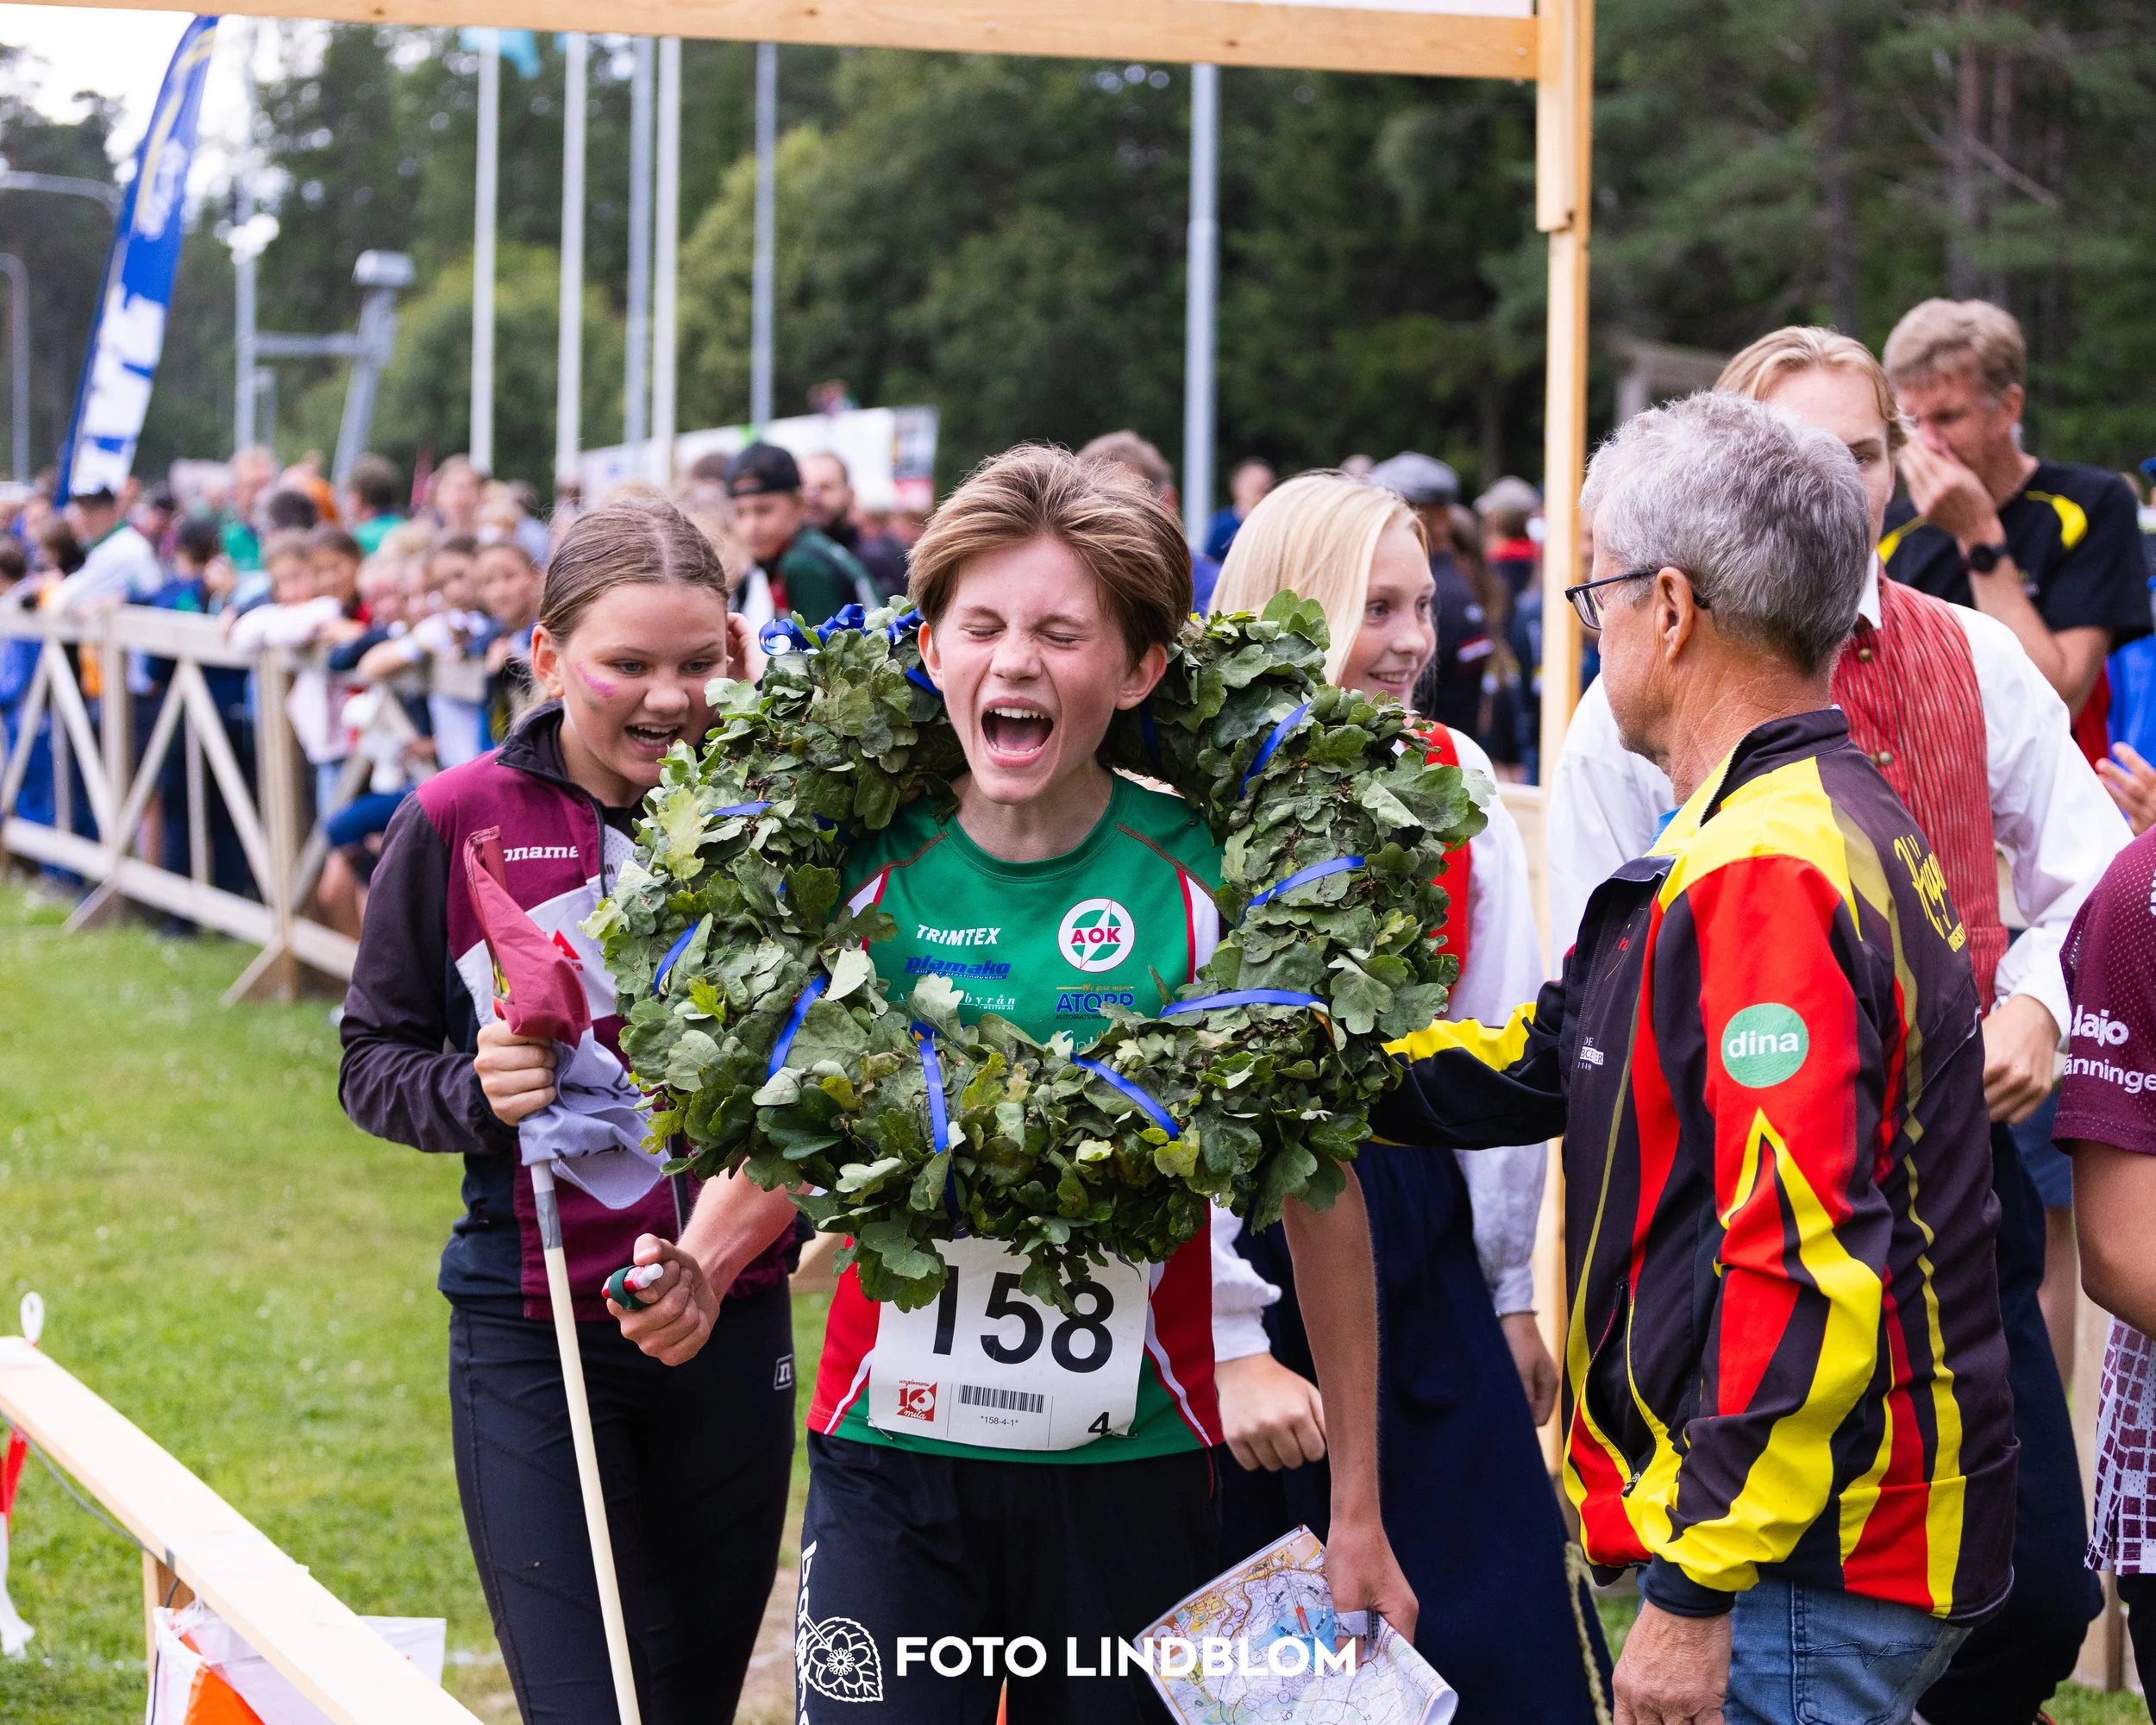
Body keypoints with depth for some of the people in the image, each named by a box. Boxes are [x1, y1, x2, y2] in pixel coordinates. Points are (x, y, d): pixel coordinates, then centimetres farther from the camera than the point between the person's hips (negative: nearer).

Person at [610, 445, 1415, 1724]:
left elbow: (1319, 1189, 0)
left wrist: (1357, 1511, 0)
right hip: (890, 1452, 1)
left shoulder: (1209, 880, -5)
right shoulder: (864, 867, 0)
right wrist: (698, 1270, -9)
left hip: (1132, 1471, -1)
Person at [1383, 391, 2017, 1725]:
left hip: (1804, 1574, -10)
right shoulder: (1852, 823, 15)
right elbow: (1551, 1058, 21)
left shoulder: (1762, 873, -20)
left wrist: (1696, 1588, -24)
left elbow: (1804, 1262, -27)